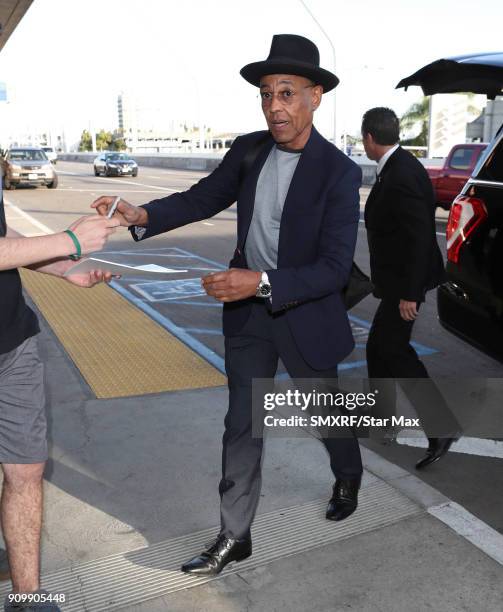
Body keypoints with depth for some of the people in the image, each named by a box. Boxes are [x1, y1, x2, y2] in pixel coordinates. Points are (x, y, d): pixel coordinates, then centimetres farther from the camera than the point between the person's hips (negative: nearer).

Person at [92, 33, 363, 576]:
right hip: (246, 311, 4)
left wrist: (260, 282, -32)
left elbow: (335, 267, -22)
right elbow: (204, 197, 5)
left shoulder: (339, 171, -19)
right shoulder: (248, 150, -4)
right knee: (242, 426, 9)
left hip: (306, 314, -4)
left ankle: (348, 479, 53)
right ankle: (234, 537, 26)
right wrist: (142, 216, -12)